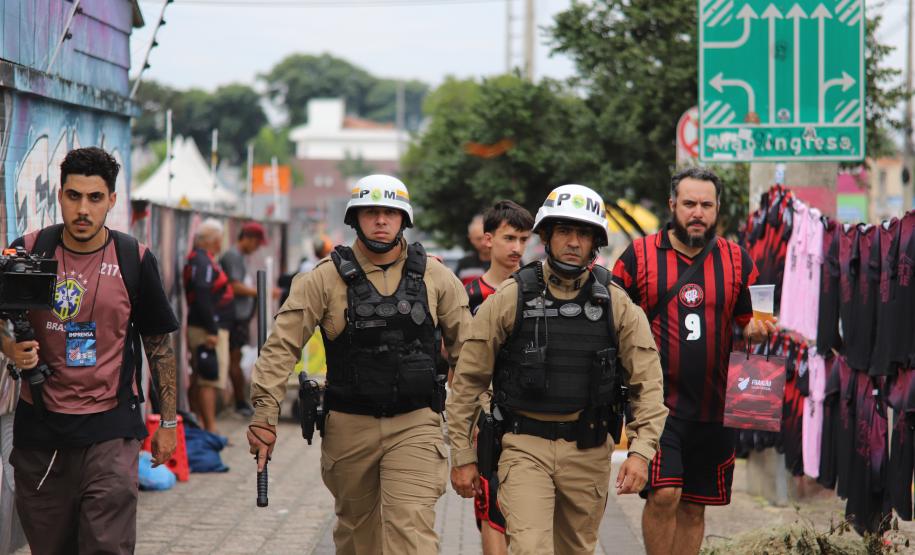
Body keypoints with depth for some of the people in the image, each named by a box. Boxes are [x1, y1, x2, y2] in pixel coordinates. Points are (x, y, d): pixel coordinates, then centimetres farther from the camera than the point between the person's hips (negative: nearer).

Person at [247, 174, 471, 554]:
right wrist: (264, 416, -12)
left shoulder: (435, 277, 3)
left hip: (414, 425, -1)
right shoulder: (325, 279, -2)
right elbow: (282, 346, -5)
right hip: (349, 425, 1)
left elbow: (466, 348, 9)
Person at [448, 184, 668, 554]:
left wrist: (641, 451, -12)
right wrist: (462, 457, 1)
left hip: (589, 451, 3)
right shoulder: (510, 298, -3)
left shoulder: (616, 304, 2)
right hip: (526, 448, -2)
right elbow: (468, 380, 2)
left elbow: (647, 384, 1)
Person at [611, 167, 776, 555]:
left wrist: (757, 330, -8)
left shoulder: (736, 261, 8)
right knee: (663, 495, -16)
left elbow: (749, 320, 15)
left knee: (694, 507, 10)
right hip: (657, 401, -3)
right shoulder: (638, 256, 0)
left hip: (713, 404, 3)